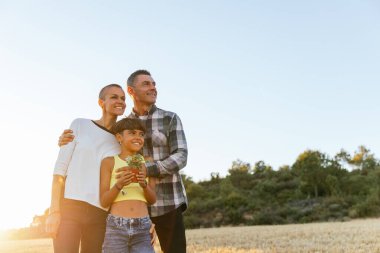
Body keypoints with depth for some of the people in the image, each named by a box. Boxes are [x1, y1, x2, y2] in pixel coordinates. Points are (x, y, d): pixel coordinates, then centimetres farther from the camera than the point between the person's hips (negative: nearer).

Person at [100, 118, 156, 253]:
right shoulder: (109, 162, 3)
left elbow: (152, 200, 11)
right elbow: (104, 201, 1)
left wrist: (144, 184, -8)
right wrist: (119, 184, -16)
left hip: (143, 228, 2)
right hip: (116, 226, -2)